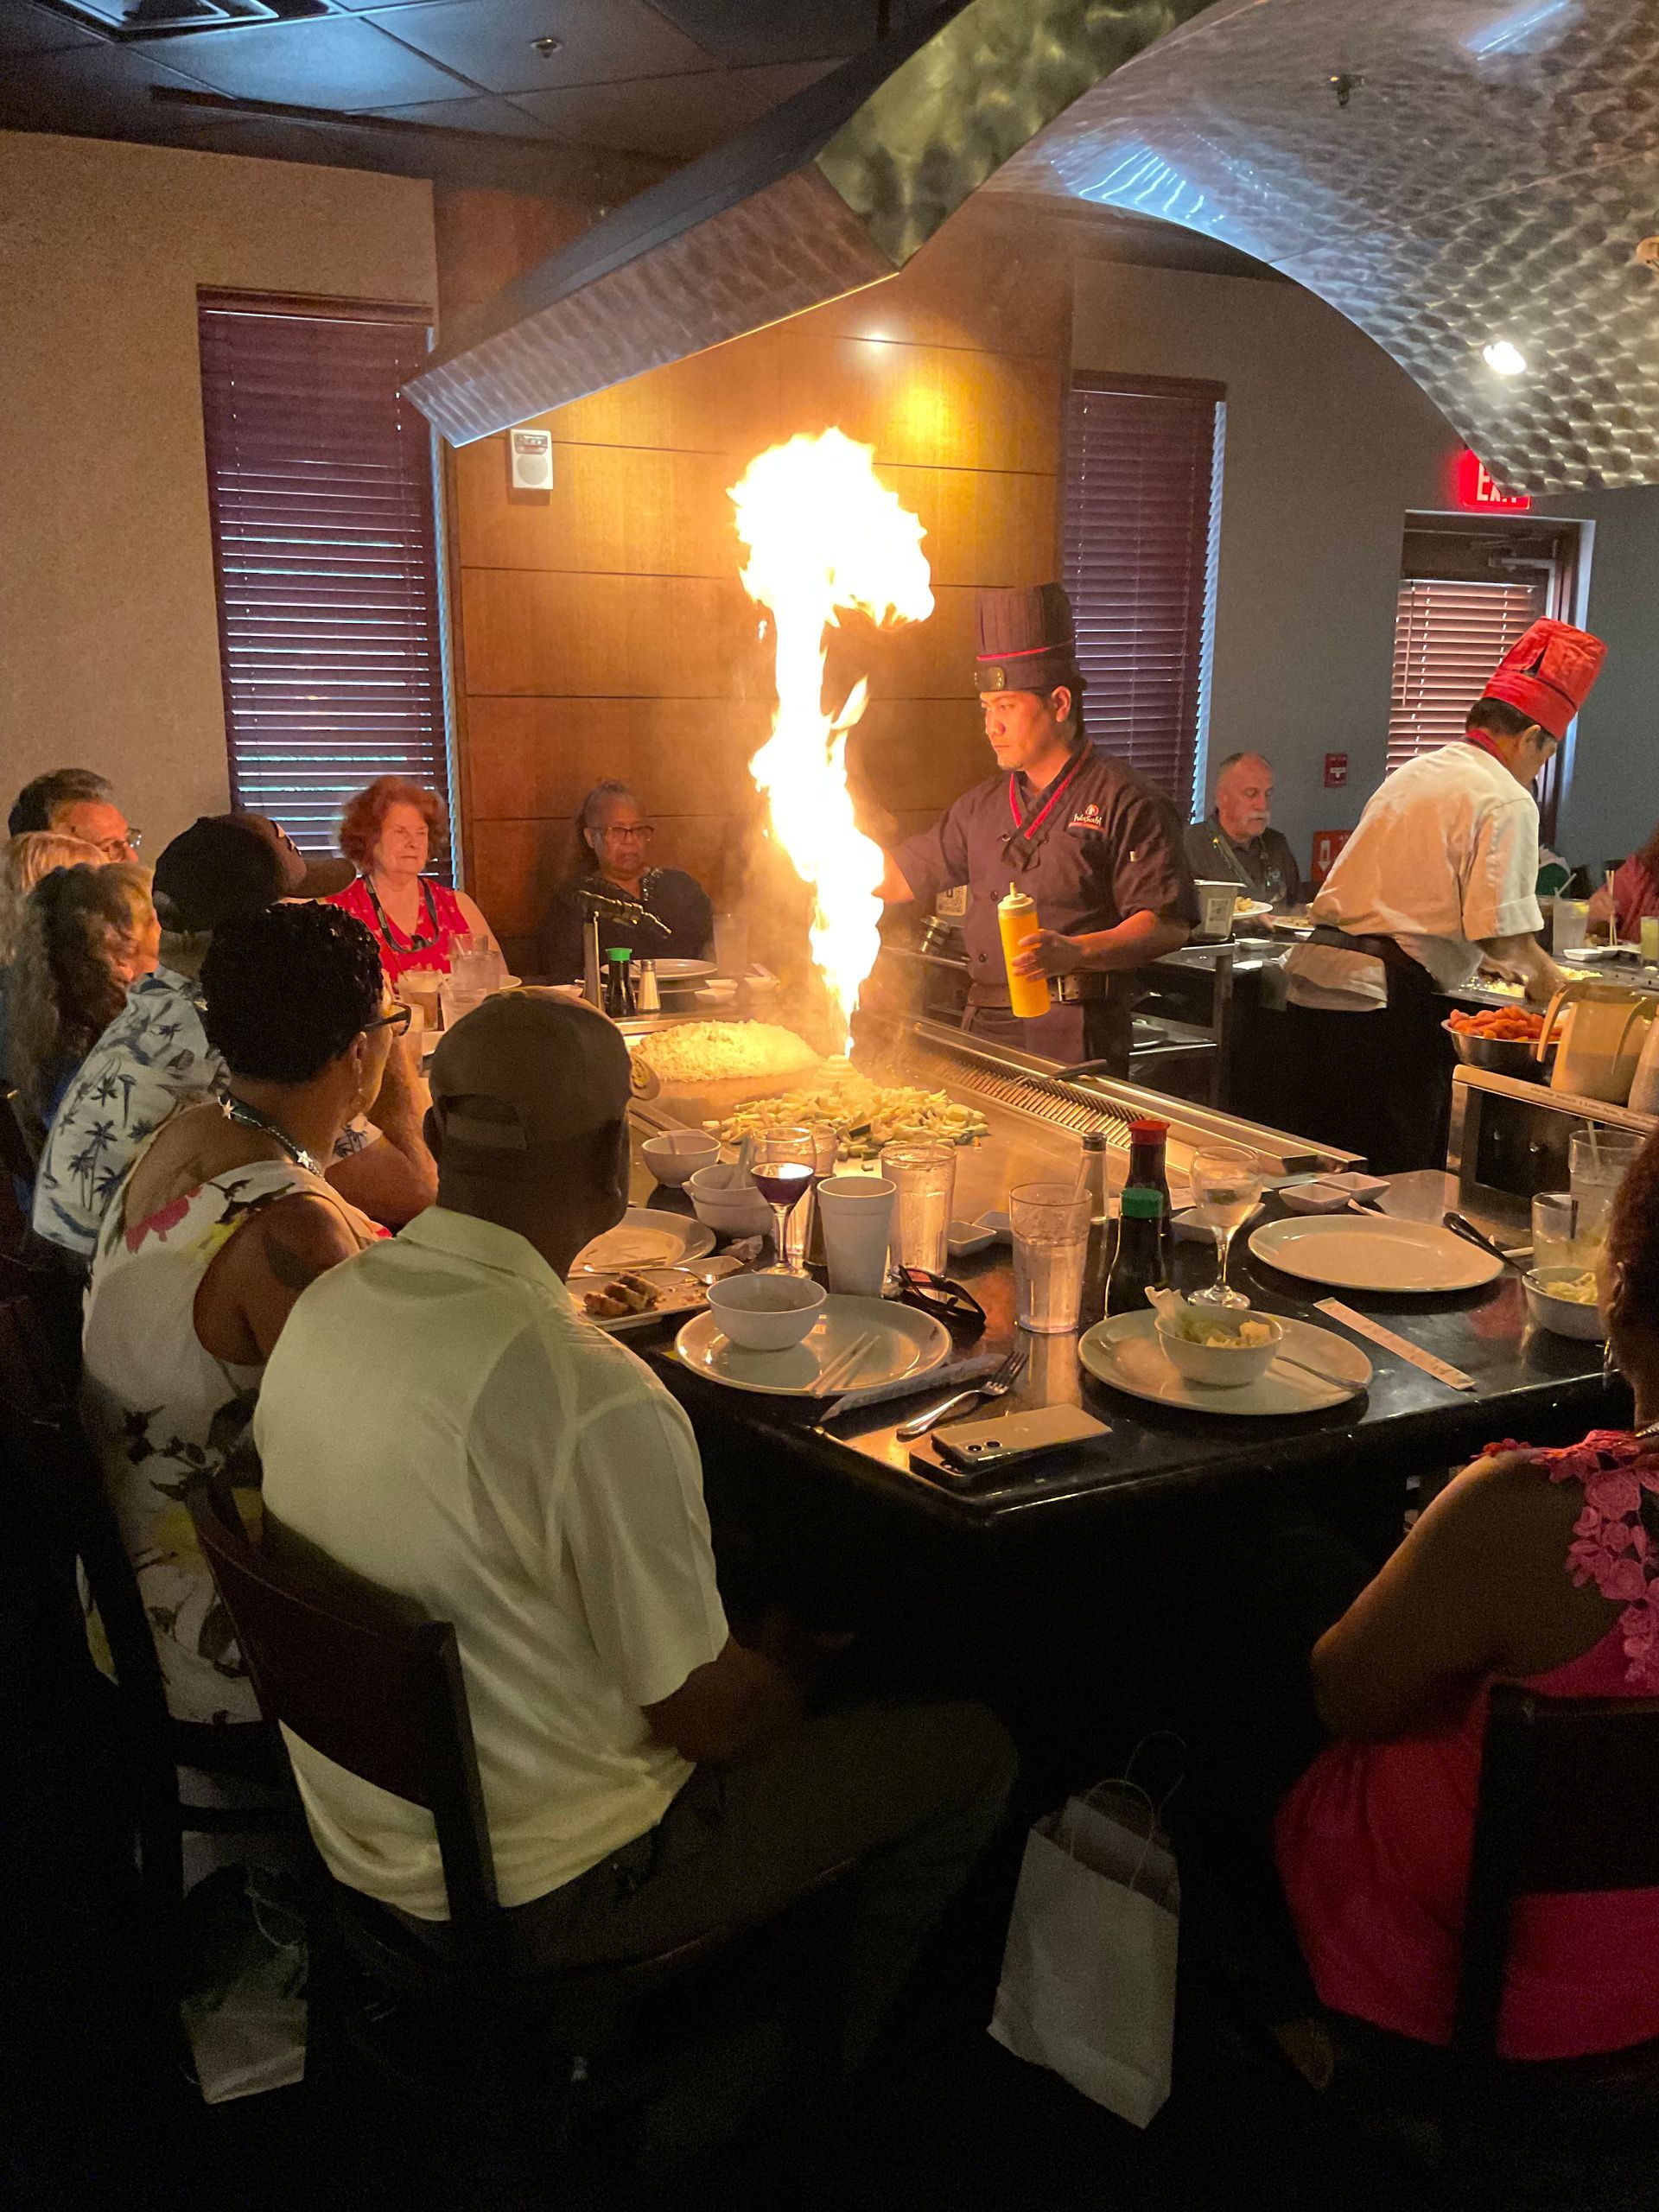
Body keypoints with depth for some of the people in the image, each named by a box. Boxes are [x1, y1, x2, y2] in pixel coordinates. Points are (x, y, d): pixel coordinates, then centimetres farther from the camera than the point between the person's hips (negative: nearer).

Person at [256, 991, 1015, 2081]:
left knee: (769, 1672, 27)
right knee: (970, 1753, 6)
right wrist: (790, 1668, 2)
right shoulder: (597, 1399, -34)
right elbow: (706, 1717, -23)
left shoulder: (324, 1306, -9)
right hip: (534, 1891, -8)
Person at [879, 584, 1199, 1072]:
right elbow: (901, 876, 20)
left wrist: (1075, 952, -27)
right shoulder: (984, 803, 17)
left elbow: (1169, 925, -13)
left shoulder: (1124, 801, -6)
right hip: (985, 1028, 6)